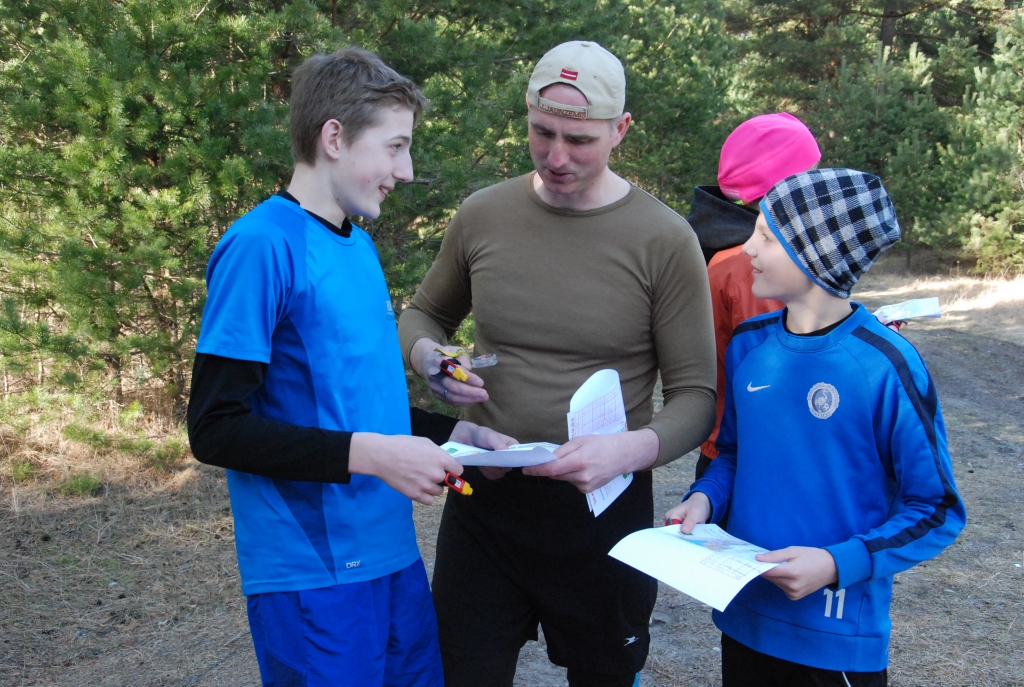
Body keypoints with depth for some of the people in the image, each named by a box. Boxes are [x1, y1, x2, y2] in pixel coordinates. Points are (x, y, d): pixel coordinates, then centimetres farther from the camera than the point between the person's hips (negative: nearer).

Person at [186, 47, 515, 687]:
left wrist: (465, 434, 7)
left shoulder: (360, 246, 11)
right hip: (312, 573, -8)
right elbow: (216, 428, -17)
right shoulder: (262, 245, -15)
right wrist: (369, 454, -24)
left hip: (393, 552, 8)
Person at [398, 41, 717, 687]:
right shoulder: (483, 215, -2)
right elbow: (423, 314, 15)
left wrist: (629, 449, -28)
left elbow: (696, 397, -8)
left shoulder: (664, 240, -11)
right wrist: (429, 358, -8)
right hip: (483, 501, 2)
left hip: (603, 507, -2)